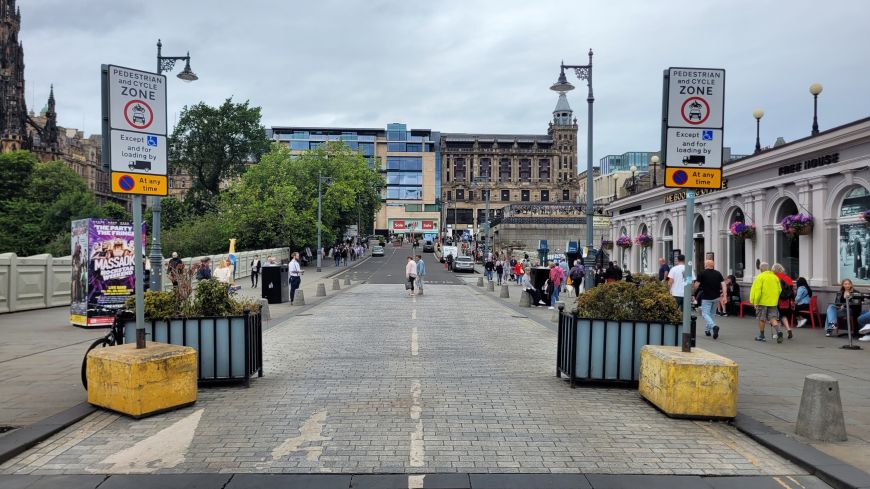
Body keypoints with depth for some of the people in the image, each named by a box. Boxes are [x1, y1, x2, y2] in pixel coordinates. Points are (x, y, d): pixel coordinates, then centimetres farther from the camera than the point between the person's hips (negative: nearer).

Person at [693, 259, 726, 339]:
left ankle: (714, 326, -29)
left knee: (705, 314, -4)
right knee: (711, 313, 19)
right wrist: (724, 296, -2)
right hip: (716, 297, 5)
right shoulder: (718, 273, 6)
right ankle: (707, 330, 26)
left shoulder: (702, 273, -8)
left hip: (706, 297, -5)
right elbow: (723, 285, -1)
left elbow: (696, 285, -6)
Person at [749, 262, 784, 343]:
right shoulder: (775, 277, 7)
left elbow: (757, 290, -14)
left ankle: (761, 335, 15)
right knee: (773, 318, 6)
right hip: (773, 302, 4)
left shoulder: (760, 277, -9)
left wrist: (755, 302, -10)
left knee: (761, 319, 7)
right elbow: (779, 290, 10)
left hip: (762, 302, -4)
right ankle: (779, 331, -16)